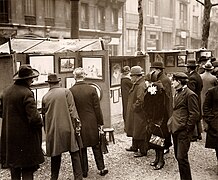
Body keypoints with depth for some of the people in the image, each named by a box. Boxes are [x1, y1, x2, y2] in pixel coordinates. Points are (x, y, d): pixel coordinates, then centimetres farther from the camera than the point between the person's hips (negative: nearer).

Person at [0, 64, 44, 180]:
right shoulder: (26, 93, -19)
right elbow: (34, 117, -23)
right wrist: (39, 123, -4)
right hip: (25, 136, -7)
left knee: (14, 169, 17)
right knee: (27, 170, 2)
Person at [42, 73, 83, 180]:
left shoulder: (45, 97, 5)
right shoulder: (66, 91, -2)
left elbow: (44, 115, 12)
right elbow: (72, 110, -7)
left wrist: (47, 130, 22)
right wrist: (75, 125, -1)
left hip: (53, 130, 3)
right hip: (67, 127, -3)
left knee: (55, 155, 13)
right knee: (74, 153, 4)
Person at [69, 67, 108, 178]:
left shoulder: (71, 91, -8)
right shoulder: (92, 89, -8)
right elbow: (97, 108, -4)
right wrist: (100, 122, 4)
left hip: (78, 124, 0)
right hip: (92, 123, 0)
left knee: (81, 149, 11)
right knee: (96, 146, 13)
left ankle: (84, 171, 19)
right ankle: (101, 168, 18)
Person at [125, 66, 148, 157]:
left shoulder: (141, 86, -23)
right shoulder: (136, 84, 10)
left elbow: (140, 100, -29)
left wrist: (134, 107, -17)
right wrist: (132, 107, 14)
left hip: (140, 113, -10)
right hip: (134, 112, 10)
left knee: (140, 132, 0)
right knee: (135, 130, 21)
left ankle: (143, 151, 11)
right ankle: (135, 147, 36)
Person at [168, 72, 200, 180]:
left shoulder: (190, 95, -13)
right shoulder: (177, 93, 15)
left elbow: (194, 114, -14)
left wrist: (186, 129, -14)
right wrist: (172, 124, 14)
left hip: (183, 131, -9)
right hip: (176, 129, 9)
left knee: (181, 157, -7)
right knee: (178, 156, 14)